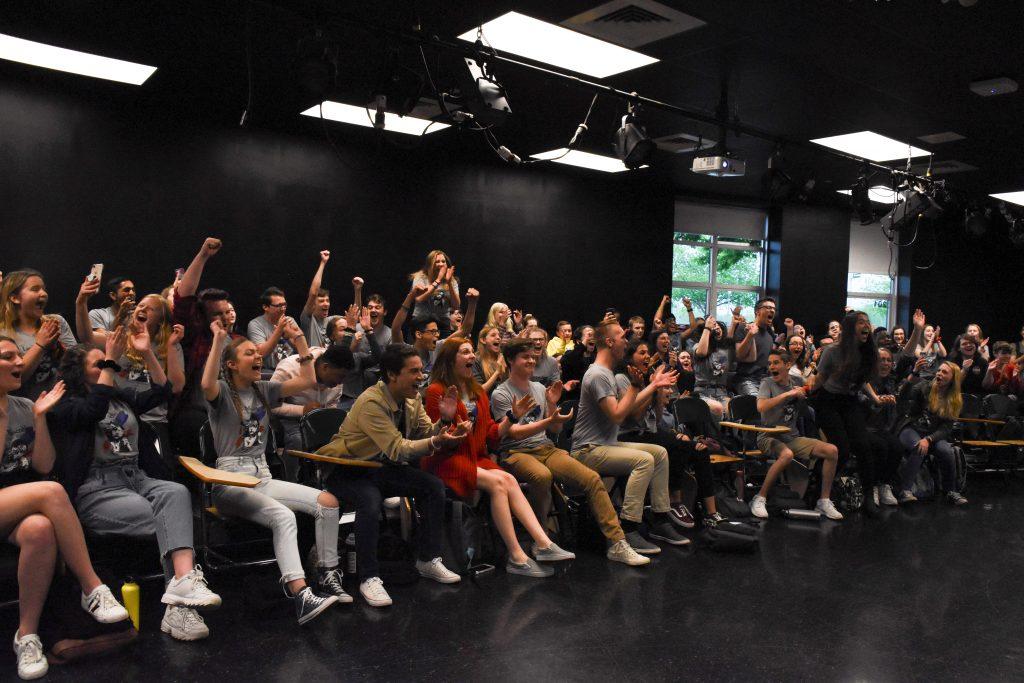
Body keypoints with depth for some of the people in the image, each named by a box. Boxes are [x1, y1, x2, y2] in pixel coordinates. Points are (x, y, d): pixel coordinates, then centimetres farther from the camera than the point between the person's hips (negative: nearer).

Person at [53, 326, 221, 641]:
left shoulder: (124, 397, 22)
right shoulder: (67, 405, 6)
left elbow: (162, 393, 7)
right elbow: (93, 411, -16)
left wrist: (146, 353, -3)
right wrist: (111, 361, -16)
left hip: (136, 477, 4)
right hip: (96, 488, -4)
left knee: (176, 493, -31)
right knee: (172, 520, -28)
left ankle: (183, 587, -47)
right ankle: (180, 606, -31)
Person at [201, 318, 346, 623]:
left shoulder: (263, 390, 13)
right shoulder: (222, 392, -3)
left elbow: (307, 381, 5)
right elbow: (207, 384, -29)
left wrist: (299, 338, 2)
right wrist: (219, 339, -29)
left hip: (263, 477, 6)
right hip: (231, 481, -6)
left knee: (328, 502, -12)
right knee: (283, 516, -33)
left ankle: (328, 576, -3)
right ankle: (301, 596, -37)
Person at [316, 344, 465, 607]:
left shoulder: (412, 398, -1)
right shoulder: (371, 402, -26)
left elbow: (426, 434, 3)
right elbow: (397, 449, -31)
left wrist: (444, 421, -18)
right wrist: (436, 442, -44)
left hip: (382, 467, 7)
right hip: (347, 470, -7)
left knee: (434, 485, -10)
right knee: (370, 501, -37)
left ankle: (428, 560, 4)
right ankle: (369, 578, -22)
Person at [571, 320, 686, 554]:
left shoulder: (608, 373, 16)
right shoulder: (597, 375, -17)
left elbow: (629, 402, 24)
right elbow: (617, 415, -22)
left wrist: (655, 385, 27)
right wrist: (635, 384, -21)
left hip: (607, 444, 11)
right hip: (589, 450, -11)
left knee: (660, 453, 8)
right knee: (644, 460, -27)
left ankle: (659, 521, 10)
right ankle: (627, 531, -24)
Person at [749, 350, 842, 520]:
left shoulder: (797, 382, 8)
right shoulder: (767, 383, -6)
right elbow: (761, 407, -24)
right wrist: (788, 393, -25)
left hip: (793, 437, 5)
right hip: (769, 437, -5)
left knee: (832, 450, -11)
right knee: (787, 454, -37)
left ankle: (824, 501, 0)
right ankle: (760, 499, -23)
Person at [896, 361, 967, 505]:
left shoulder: (955, 400, 7)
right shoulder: (922, 388, 1)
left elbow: (946, 428, -5)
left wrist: (928, 439, -20)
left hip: (933, 434, 3)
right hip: (910, 429, -3)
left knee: (948, 452, -30)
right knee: (918, 448, -37)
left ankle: (951, 491, -9)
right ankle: (905, 490, -36)